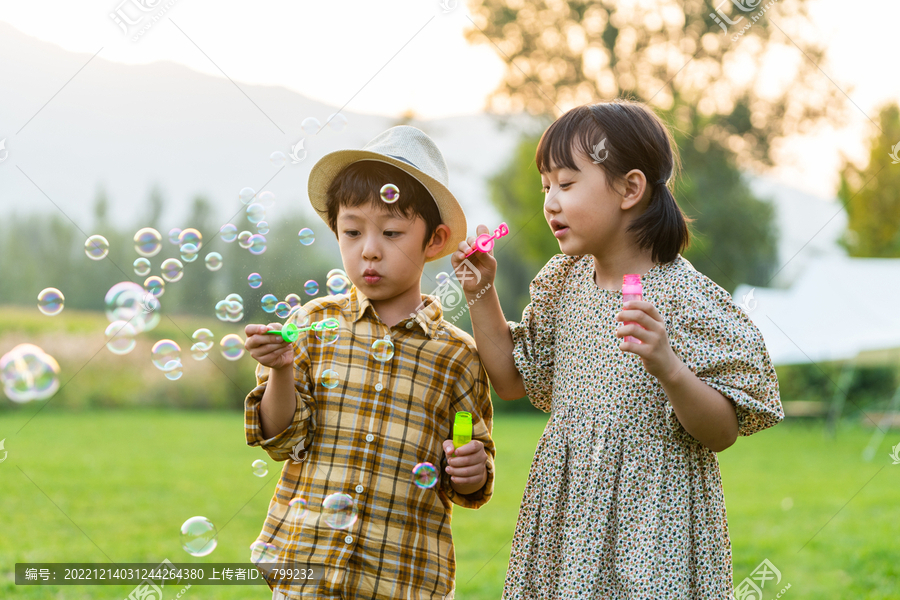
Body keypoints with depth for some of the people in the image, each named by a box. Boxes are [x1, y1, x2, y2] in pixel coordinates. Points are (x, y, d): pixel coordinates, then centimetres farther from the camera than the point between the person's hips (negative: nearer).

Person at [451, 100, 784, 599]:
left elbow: (721, 434, -14)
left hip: (651, 518, -6)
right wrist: (481, 294, 6)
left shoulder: (684, 296, -14)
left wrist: (667, 368, -31)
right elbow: (513, 380, 15)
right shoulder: (563, 283, 5)